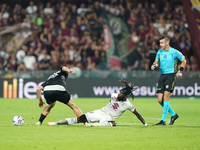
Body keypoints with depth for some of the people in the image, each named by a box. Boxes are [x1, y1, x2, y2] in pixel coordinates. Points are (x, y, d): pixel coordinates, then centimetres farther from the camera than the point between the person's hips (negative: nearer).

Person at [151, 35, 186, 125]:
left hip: (171, 75, -6)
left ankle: (163, 120, -12)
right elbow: (157, 62, 19)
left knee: (166, 97, -16)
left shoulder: (174, 52, -4)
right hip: (162, 76, 6)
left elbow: (183, 61, 8)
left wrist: (180, 71, -4)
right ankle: (173, 115, 21)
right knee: (160, 100, 0)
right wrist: (154, 65, -5)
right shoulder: (159, 52, 9)